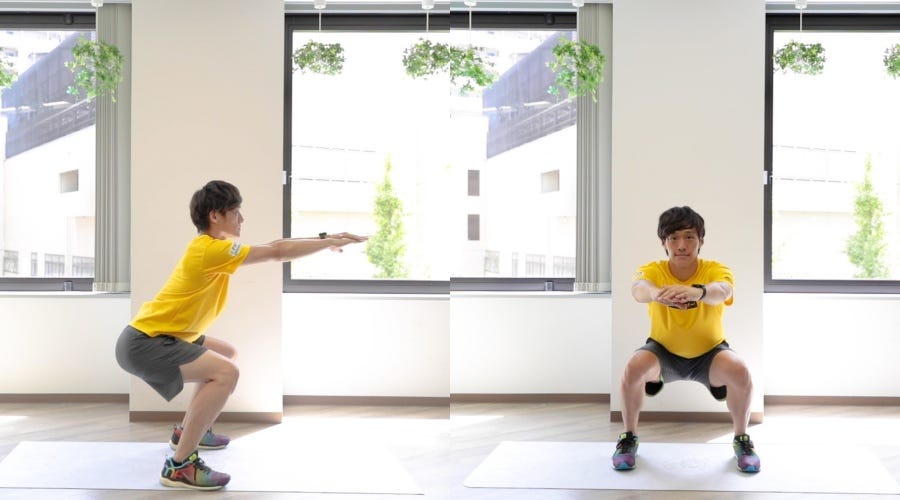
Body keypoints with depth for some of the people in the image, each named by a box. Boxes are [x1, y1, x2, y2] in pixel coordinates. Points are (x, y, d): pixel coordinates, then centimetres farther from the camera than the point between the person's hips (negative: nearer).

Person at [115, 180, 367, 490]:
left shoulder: (213, 246, 9)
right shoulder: (210, 249, -21)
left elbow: (272, 247, 11)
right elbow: (277, 253, -21)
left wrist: (324, 240, 4)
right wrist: (329, 242, -11)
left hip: (157, 336, 11)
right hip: (143, 343, -11)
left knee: (227, 354, 26)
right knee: (225, 373, -25)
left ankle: (187, 431, 34)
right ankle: (179, 466, -19)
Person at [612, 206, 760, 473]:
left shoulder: (715, 270, -21)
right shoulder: (654, 270, -20)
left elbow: (722, 290, -46)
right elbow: (637, 288, -45)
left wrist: (698, 291, -70)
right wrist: (654, 293, -70)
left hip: (709, 352, 0)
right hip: (664, 351, 0)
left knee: (740, 371, -30)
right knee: (633, 368, -30)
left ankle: (742, 440, -2)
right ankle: (629, 437, -4)